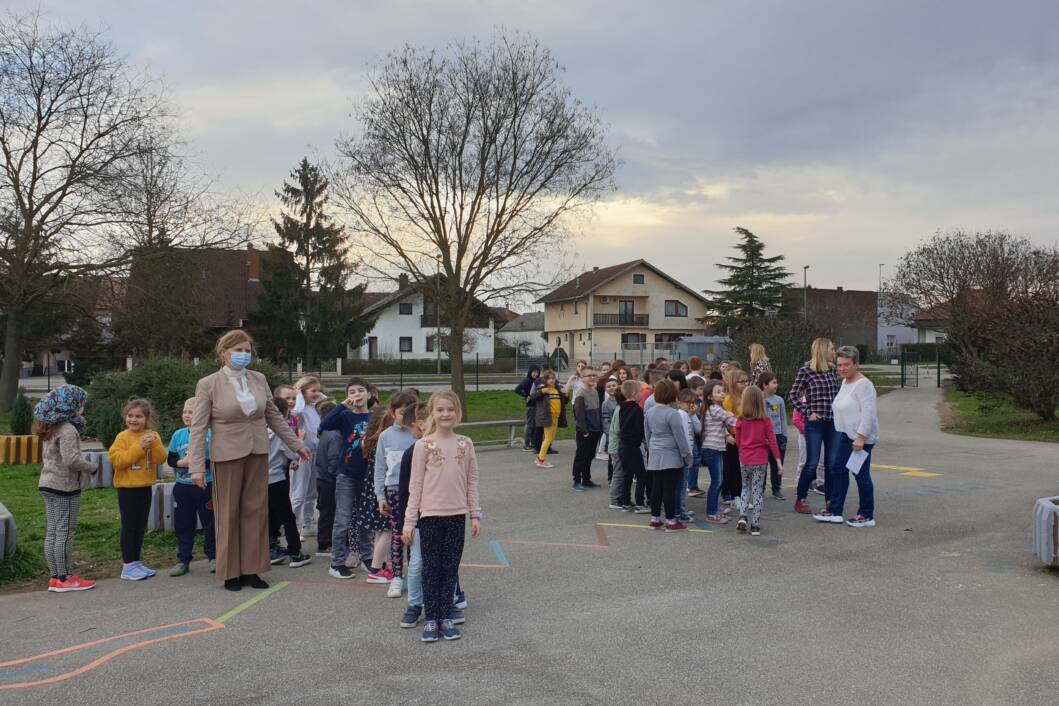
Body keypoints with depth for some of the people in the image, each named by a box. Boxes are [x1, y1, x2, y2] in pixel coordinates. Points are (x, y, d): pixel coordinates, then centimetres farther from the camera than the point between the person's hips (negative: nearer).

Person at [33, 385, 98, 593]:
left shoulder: (50, 429, 12)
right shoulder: (68, 429, -17)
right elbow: (71, 459, -25)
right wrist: (91, 468, -10)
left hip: (47, 485, 9)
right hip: (64, 487, -9)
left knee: (52, 532, 11)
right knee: (65, 533, -2)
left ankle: (55, 577, 18)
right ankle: (65, 579, 4)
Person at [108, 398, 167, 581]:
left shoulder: (152, 436, 4)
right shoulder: (123, 437, -7)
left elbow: (160, 458, -5)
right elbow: (118, 460, -19)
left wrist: (154, 444, -21)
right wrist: (138, 447, -23)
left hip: (145, 487, 5)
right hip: (127, 488, -5)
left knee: (140, 526, 12)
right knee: (129, 526, -1)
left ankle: (136, 562, 23)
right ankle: (127, 566, 5)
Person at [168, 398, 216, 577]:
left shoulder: (210, 434, -8)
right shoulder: (178, 435, 3)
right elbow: (170, 459, 6)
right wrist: (182, 463, -12)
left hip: (206, 486, -3)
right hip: (183, 486, 3)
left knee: (210, 523, 6)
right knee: (183, 525, 9)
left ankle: (213, 557, 21)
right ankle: (183, 560, 19)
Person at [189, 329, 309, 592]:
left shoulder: (259, 380, 5)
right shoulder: (208, 384, -6)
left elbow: (274, 416, 14)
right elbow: (198, 427, -8)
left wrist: (296, 444, 15)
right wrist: (196, 467, -14)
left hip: (257, 454, 4)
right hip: (227, 455, -4)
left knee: (256, 511, 7)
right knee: (228, 514, 5)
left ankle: (251, 569, 17)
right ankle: (230, 572, 17)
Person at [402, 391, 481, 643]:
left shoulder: (465, 444, 2)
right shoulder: (424, 445, -6)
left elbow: (472, 481, 7)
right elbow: (415, 484, -5)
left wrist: (475, 514, 4)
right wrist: (410, 520, -7)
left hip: (457, 515, 3)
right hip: (431, 515, -2)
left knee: (450, 568, 10)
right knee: (431, 568, 6)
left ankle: (446, 617, 20)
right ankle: (431, 619, 16)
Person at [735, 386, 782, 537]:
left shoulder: (740, 420, -5)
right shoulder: (766, 420, -6)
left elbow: (738, 440, 5)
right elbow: (772, 441, -8)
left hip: (744, 460, 1)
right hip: (760, 460, -1)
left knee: (745, 488, 19)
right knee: (758, 491, 6)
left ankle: (742, 517, 1)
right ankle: (755, 525, 5)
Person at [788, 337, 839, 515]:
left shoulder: (832, 370, 11)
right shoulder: (806, 370, -7)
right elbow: (792, 396, -5)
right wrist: (807, 413, -10)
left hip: (833, 422, 6)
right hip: (815, 423, -6)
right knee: (812, 463, -5)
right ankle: (800, 500, 10)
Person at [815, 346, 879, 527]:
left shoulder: (863, 384, -17)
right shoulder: (845, 382, 12)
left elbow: (868, 413, -22)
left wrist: (861, 437, -26)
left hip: (860, 437, -10)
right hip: (843, 434, 10)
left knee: (861, 474, -1)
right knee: (836, 469, 11)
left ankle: (867, 516, 12)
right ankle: (834, 512, 19)